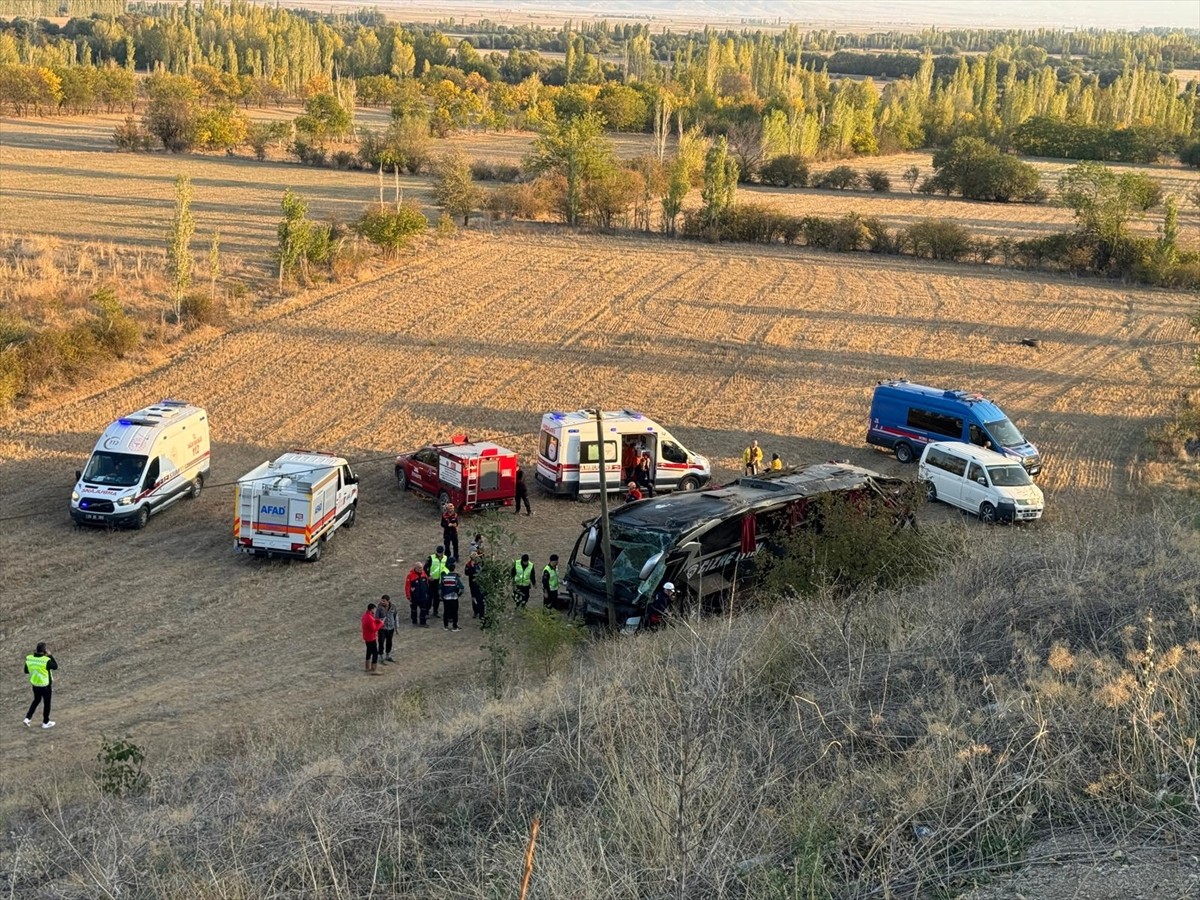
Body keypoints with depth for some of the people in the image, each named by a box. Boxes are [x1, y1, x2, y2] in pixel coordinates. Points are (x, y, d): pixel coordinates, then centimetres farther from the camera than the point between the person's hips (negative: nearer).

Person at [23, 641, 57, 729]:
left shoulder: (29, 659, -12)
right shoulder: (46, 660, -27)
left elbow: (26, 671, 2)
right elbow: (55, 666, -10)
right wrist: (50, 656, -8)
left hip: (35, 685, 5)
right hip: (45, 686, -5)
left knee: (36, 700, 28)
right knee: (46, 703, 14)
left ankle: (28, 718, 22)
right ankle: (46, 722, 27)